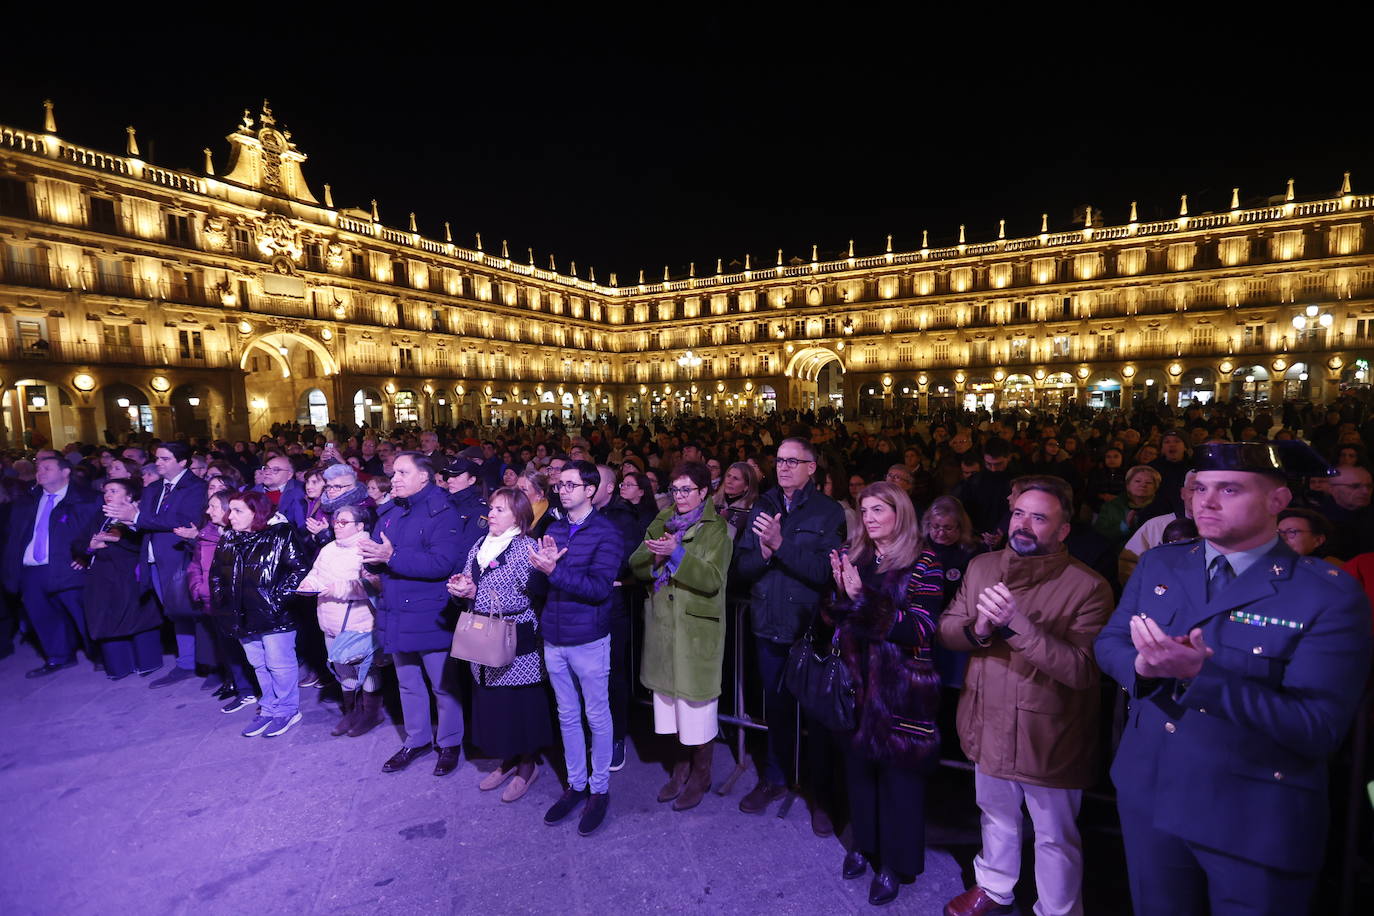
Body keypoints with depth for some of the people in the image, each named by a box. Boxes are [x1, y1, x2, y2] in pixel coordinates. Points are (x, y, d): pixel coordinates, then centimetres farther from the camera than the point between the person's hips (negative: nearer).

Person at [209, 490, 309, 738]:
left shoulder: (281, 535, -13)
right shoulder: (228, 540, 9)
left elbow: (299, 569, -18)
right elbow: (216, 573, 20)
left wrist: (278, 597, -19)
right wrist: (220, 601, 9)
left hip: (274, 615, -7)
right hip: (243, 617, 7)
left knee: (279, 664, 2)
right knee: (259, 665, 18)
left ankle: (287, 711, 19)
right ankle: (268, 710, 33)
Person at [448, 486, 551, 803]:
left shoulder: (526, 548, -11)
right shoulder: (478, 546, 11)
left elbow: (524, 598, -19)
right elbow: (469, 587, 15)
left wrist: (477, 594, -21)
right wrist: (459, 587, -8)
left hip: (516, 639, -6)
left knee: (520, 702, 4)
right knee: (491, 701, 14)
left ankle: (528, 763, 24)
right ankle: (508, 759, 33)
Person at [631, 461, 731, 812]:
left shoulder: (717, 528, -6)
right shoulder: (662, 522, 10)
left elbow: (712, 579, -18)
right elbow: (636, 566, 3)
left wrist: (677, 553, -27)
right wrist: (654, 554, -18)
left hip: (697, 626, -5)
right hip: (662, 624, 5)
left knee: (696, 698, 3)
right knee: (669, 695, 14)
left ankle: (701, 773, 24)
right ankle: (680, 765, 33)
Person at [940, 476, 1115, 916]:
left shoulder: (1088, 587, -20)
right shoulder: (981, 567, -3)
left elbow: (1081, 670, -27)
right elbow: (946, 629, -1)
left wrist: (1017, 622, -36)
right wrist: (976, 630, -23)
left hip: (1047, 735, -5)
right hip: (989, 723, 5)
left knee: (1054, 837, 18)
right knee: (996, 815, 28)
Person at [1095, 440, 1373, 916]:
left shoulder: (1330, 595, -16)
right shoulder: (1158, 564, -1)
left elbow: (1319, 730, -20)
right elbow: (1108, 643, 3)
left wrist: (1201, 674, -34)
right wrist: (1141, 665, -20)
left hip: (1257, 823, -4)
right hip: (1147, 797, 4)